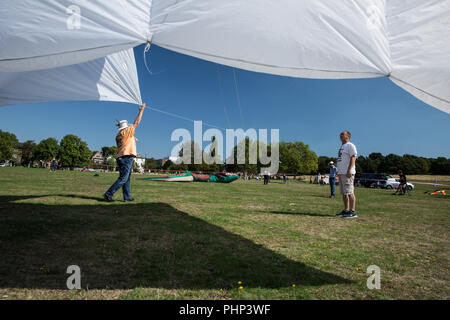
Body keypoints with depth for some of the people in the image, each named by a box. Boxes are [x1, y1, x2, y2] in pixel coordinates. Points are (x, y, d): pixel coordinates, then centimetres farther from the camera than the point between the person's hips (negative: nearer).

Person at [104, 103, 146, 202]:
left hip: (120, 157, 9)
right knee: (123, 179, -9)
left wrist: (132, 140, 29)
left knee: (127, 179, 12)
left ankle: (127, 197, 15)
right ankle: (108, 194, -10)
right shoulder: (127, 131, -2)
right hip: (127, 157, -9)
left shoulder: (118, 135, 18)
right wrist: (141, 110, 12)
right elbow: (137, 122, 4)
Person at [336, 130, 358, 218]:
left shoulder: (350, 145, -5)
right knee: (344, 193, 11)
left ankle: (352, 212, -10)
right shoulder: (342, 147, 23)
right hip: (341, 173, 10)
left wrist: (349, 170, -25)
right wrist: (339, 171, 21)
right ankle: (346, 210, 16)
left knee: (349, 192, -11)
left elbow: (353, 158, -16)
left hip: (347, 173, -10)